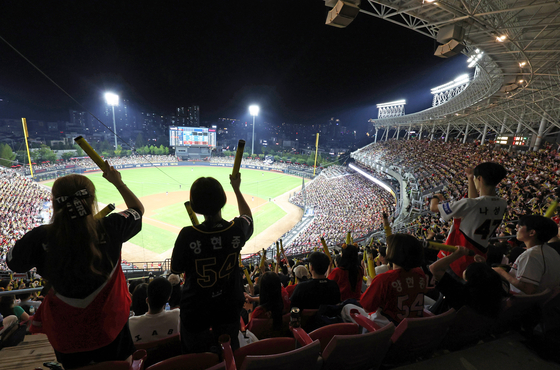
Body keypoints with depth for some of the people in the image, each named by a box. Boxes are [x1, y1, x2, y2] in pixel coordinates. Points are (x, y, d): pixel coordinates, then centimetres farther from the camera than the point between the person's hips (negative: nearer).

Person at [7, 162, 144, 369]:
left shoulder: (41, 237, -20)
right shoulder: (109, 228, -22)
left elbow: (13, 263, 2)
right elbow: (138, 209, -2)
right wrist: (117, 182, 7)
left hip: (66, 332, 2)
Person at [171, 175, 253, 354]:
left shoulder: (188, 235, -27)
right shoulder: (237, 229, -20)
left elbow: (176, 269, -9)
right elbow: (247, 216, 6)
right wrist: (236, 188, 15)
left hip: (196, 309, -2)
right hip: (229, 306, 2)